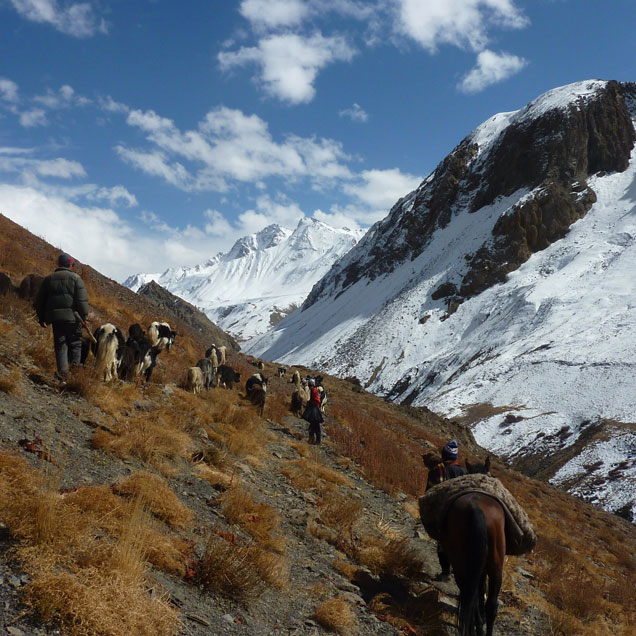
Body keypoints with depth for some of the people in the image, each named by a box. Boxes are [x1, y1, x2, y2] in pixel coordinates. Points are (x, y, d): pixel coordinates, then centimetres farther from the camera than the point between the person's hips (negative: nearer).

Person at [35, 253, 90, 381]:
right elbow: (82, 300, -9)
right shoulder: (75, 278, -1)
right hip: (72, 317, -3)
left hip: (55, 317, 3)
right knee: (75, 344, 7)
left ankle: (63, 372, -3)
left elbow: (40, 301, 17)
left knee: (60, 346, 5)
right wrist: (84, 316, -4)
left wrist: (42, 319, 23)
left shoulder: (48, 279, 13)